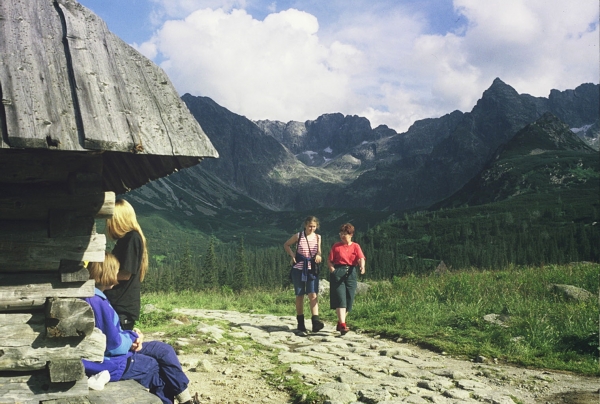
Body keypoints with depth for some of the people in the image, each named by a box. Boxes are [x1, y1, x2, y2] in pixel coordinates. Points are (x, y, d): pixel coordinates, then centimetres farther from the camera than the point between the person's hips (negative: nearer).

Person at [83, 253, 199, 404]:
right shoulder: (98, 303, -27)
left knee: (164, 350, 9)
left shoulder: (91, 298, 4)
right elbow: (115, 345, -25)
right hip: (107, 363, -9)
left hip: (106, 354, 9)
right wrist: (133, 337, -5)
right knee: (162, 367, 5)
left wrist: (130, 336, -4)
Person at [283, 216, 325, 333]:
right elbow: (286, 245, 11)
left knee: (313, 294, -11)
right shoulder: (298, 236, -3)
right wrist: (292, 255, -4)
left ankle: (315, 321, -18)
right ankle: (300, 322, 15)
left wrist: (318, 255, -5)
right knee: (299, 295, 5)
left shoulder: (318, 237, 4)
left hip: (312, 268, 1)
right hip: (299, 268, -1)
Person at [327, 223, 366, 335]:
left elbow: (361, 258, -8)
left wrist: (362, 267, -29)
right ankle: (342, 325, -18)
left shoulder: (355, 246, 8)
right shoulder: (336, 246, 7)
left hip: (351, 273, 3)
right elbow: (329, 260, 5)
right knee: (340, 299, -13)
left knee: (349, 300, 6)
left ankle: (340, 322, 23)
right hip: (338, 272, -2)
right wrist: (332, 269, -13)